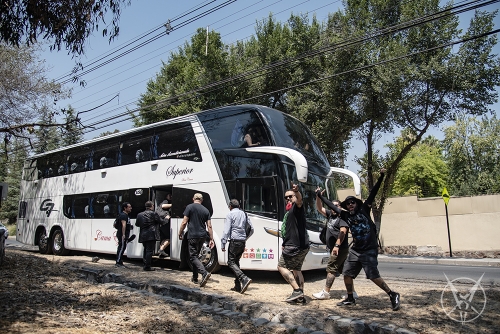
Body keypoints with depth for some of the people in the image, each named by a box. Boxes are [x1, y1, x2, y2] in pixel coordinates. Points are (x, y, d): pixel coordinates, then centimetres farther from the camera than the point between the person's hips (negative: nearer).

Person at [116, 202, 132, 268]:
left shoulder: (126, 215, 20)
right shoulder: (123, 215, -14)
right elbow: (123, 225, -23)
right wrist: (123, 234, -29)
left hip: (124, 235, 11)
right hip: (122, 235, -11)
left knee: (122, 248, 13)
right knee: (121, 248, -9)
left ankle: (120, 262, 19)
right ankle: (118, 262, -5)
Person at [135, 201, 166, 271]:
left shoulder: (140, 215, 9)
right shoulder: (153, 214, -6)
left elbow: (137, 224, 16)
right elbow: (161, 221, -2)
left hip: (143, 236, 6)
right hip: (151, 235, -6)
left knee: (145, 250, 19)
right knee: (149, 250, -3)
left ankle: (145, 265, 23)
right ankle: (147, 267, -2)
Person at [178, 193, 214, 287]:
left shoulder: (189, 207, -4)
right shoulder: (206, 210, 9)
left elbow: (184, 222, -7)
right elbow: (209, 226, 6)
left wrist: (180, 233, 5)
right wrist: (211, 239, 9)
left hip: (193, 236, -5)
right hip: (202, 236, 5)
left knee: (193, 257, -2)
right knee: (196, 255, 19)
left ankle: (205, 273, -22)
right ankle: (195, 277, 23)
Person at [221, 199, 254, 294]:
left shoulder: (230, 214, -3)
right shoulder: (244, 214, 15)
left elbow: (226, 230, -11)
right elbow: (251, 229, 15)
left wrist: (223, 244, -10)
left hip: (234, 241, -7)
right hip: (243, 242, 7)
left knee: (231, 262, -4)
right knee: (236, 262, 16)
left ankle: (245, 279, -23)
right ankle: (237, 286, 13)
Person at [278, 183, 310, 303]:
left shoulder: (297, 207, -8)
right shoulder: (289, 212, 22)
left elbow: (299, 200, -33)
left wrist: (297, 191, -55)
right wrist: (284, 244, 23)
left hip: (296, 246, -10)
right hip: (302, 246, 10)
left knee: (281, 267, -4)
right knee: (296, 269, 17)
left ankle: (297, 290, -9)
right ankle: (300, 295, 20)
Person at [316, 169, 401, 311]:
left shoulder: (364, 210, -2)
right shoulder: (346, 215, 7)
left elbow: (373, 193, -8)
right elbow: (332, 206, 15)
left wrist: (381, 177, -14)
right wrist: (320, 196, 20)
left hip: (369, 250, -5)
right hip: (355, 250, 5)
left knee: (373, 276, -12)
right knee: (347, 274, 6)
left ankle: (392, 295, 7)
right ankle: (350, 298, 26)